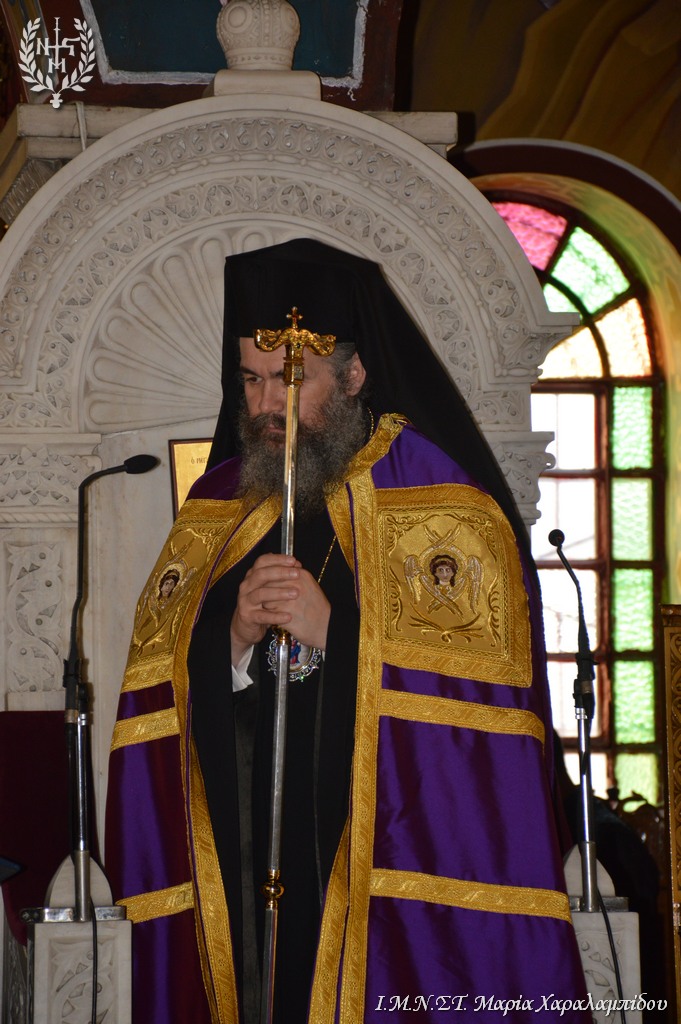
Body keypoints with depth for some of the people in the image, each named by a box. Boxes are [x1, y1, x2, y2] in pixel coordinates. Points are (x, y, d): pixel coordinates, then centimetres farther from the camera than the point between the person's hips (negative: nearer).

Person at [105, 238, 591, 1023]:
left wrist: (334, 630, -19)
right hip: (242, 868, 4)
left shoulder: (441, 507, -2)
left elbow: (479, 690, -11)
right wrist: (233, 637, -12)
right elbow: (158, 691, 8)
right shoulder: (217, 510, 13)